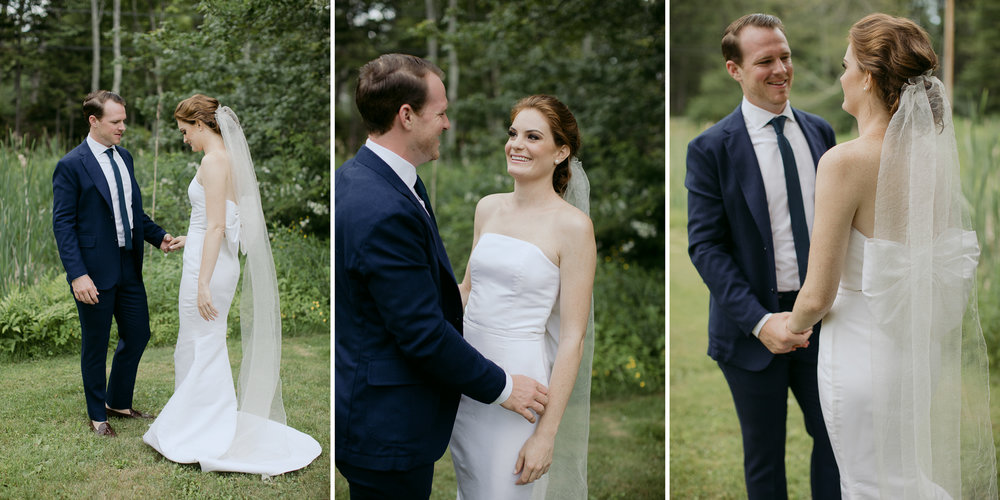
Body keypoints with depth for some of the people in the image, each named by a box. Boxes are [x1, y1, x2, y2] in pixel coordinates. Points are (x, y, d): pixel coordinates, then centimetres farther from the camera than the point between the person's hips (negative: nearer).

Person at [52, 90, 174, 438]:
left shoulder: (124, 157, 10)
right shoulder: (71, 166, -12)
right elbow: (63, 224, -14)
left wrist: (158, 236, 3)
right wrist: (77, 274, -21)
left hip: (129, 266, 7)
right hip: (95, 271, -7)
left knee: (138, 334, 14)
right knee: (95, 344, 8)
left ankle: (118, 402, 34)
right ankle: (97, 416, 25)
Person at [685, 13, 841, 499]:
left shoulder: (819, 131, 5)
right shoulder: (710, 148, -11)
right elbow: (705, 246, -14)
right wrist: (760, 321, -22)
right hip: (754, 323, -4)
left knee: (835, 438, 15)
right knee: (764, 457, 12)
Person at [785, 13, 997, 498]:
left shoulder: (844, 162, -22)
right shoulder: (933, 154, -3)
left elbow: (818, 296, -20)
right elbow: (944, 267, 8)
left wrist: (792, 326, 1)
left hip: (862, 356, -7)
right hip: (923, 351, 7)